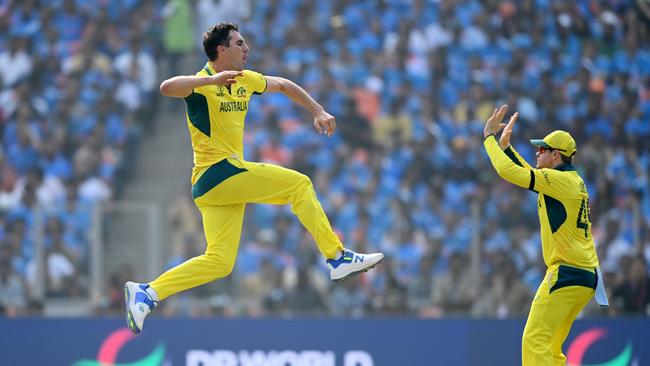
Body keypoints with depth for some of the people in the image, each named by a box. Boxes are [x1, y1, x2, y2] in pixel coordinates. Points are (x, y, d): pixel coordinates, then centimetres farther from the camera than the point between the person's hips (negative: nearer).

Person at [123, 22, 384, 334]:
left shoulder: (245, 80, 15)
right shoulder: (202, 84, -9)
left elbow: (284, 85, 31)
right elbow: (167, 87, -30)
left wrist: (318, 111, 24)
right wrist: (213, 79, -39)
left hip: (230, 175, 9)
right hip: (215, 172, -9)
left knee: (219, 262, 2)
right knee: (299, 184, -10)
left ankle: (146, 293, 1)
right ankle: (337, 258, -7)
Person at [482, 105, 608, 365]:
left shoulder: (561, 179, -11)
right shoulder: (573, 180, 17)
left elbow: (508, 170, -15)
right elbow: (530, 175, 32)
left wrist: (490, 136, -4)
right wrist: (506, 145, 29)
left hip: (567, 274, -10)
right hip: (587, 275, 10)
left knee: (534, 341, -13)